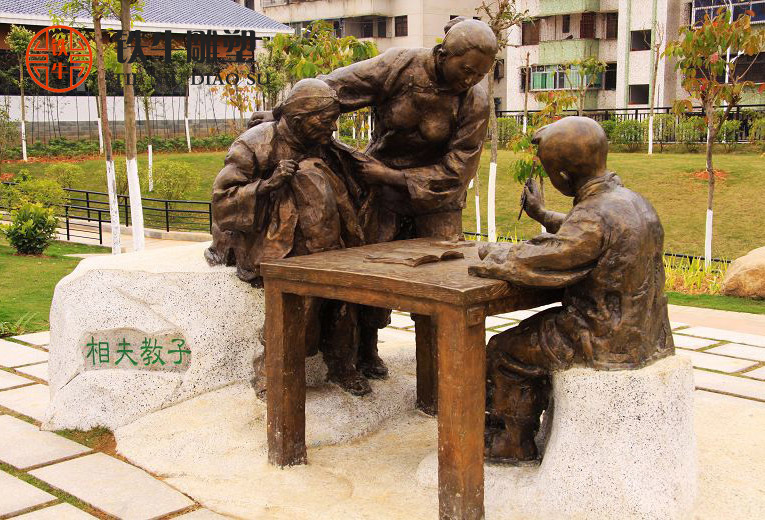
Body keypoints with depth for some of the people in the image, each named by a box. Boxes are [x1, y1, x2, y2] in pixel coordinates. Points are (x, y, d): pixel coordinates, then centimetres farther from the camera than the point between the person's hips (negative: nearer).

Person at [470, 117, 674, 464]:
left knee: (505, 350, 5)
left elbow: (534, 263, -23)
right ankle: (520, 431, 32)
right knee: (536, 328, 25)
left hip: (606, 340, -10)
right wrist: (542, 216, 32)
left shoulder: (594, 217, -24)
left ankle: (515, 444, 21)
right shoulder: (633, 202, 6)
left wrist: (491, 256, -6)